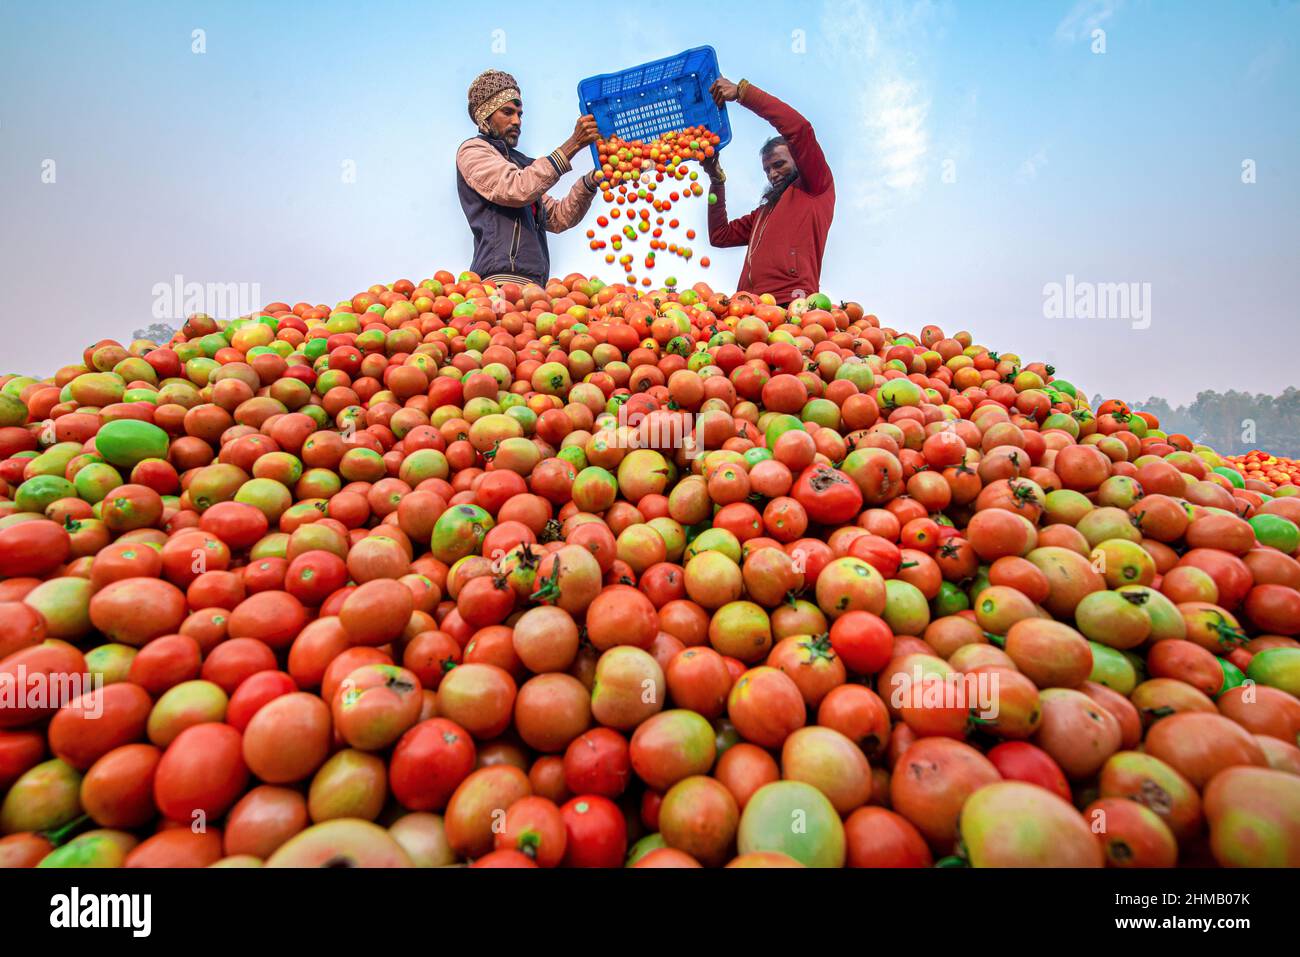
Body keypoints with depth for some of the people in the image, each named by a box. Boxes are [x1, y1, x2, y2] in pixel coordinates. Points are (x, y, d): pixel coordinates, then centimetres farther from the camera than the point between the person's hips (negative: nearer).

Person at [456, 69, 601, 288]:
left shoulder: (519, 163, 31)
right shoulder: (472, 150, 9)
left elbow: (558, 218, 21)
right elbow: (517, 190, -12)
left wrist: (591, 180, 7)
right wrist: (573, 144, -8)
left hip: (533, 283, 7)